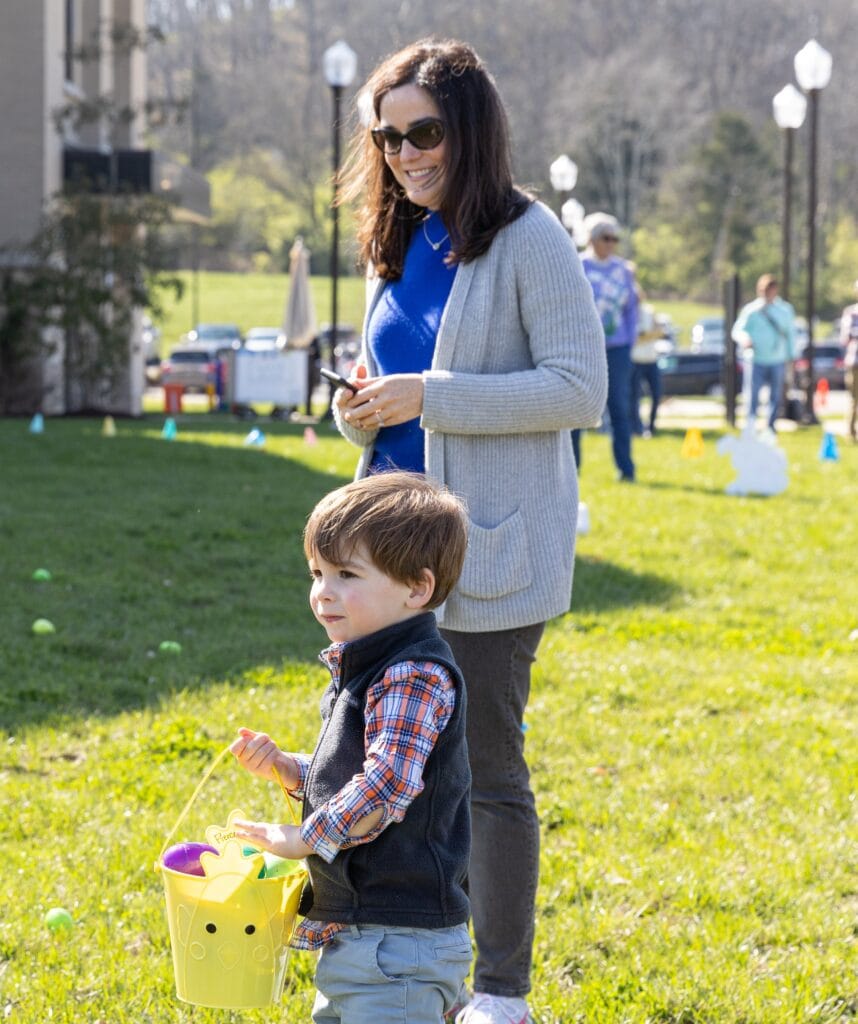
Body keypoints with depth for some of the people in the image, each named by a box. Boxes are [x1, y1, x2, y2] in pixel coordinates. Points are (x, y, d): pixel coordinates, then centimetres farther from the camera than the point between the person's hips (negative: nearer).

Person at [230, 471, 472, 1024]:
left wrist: (304, 837, -21)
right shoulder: (362, 668, 13)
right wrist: (283, 767, 8)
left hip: (398, 938, -11)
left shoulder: (415, 678, -19)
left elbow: (387, 784, -29)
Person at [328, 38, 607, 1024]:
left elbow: (579, 388, -16)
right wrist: (360, 411, -1)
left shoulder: (527, 239, -10)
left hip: (491, 545, -7)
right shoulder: (395, 247, 12)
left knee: (487, 771, -1)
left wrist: (429, 397, -21)